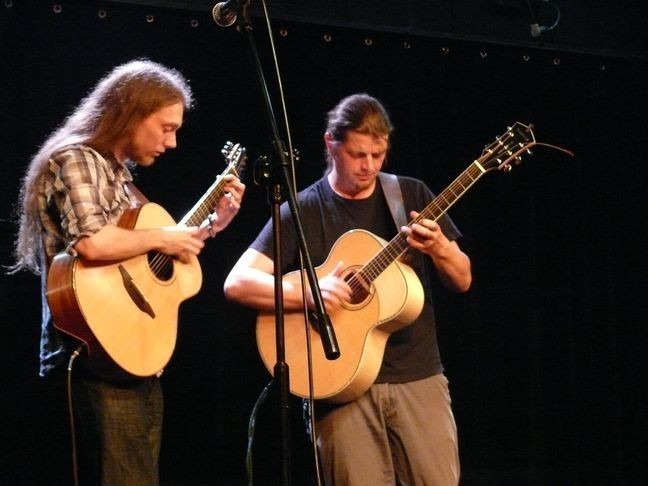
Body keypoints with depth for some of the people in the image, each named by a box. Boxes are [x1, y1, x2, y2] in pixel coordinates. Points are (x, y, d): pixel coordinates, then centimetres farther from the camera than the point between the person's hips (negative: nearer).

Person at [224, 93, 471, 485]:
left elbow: (463, 281, 8)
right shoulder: (302, 212, 0)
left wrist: (439, 247, -13)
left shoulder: (411, 194, 8)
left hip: (418, 378, 2)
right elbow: (237, 283, -9)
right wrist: (308, 293, -22)